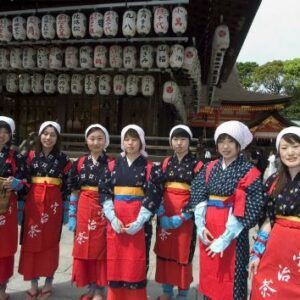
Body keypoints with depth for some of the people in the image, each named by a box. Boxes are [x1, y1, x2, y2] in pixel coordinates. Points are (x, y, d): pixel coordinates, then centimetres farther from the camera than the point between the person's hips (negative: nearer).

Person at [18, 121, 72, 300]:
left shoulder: (63, 158, 1)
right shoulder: (31, 156, 5)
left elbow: (67, 185, 1)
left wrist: (66, 208, -1)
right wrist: (22, 204, 3)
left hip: (53, 203, -2)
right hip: (33, 202, 2)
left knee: (50, 242, 6)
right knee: (31, 241, 5)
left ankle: (49, 283, 21)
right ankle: (34, 284, 20)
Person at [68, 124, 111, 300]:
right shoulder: (80, 163, 4)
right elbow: (74, 192, 7)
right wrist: (72, 216, 4)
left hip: (103, 211, -3)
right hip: (84, 211, 3)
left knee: (100, 249, 5)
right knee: (84, 249, 9)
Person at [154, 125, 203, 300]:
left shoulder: (197, 164, -4)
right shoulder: (166, 163, 7)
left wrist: (181, 216, -14)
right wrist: (162, 215, -9)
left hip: (185, 216, -3)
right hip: (165, 215, 4)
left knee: (183, 254, 4)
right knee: (164, 251, 10)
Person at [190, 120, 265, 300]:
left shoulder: (248, 171, -8)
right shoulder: (210, 168, 6)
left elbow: (247, 210, -14)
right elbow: (199, 197, 6)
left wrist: (225, 238, -16)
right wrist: (201, 226, -5)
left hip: (233, 232, -4)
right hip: (208, 227, 5)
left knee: (230, 275, 6)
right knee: (209, 273, 16)